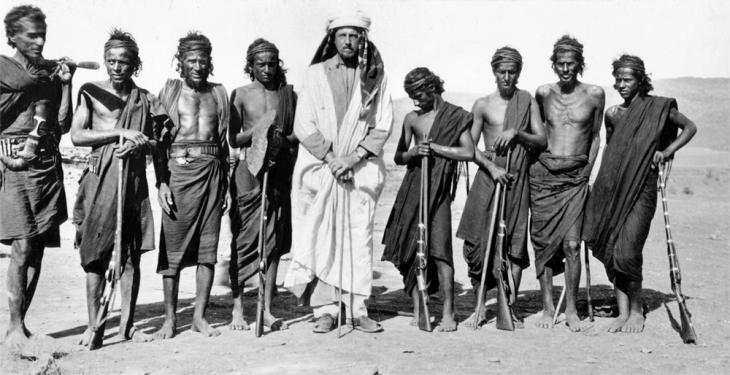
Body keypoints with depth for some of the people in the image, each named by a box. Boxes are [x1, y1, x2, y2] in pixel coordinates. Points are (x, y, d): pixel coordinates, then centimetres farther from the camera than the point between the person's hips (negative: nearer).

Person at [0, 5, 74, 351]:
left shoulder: (49, 71, 17)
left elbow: (63, 125, 10)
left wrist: (66, 83, 3)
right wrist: (54, 72, 1)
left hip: (48, 166, 5)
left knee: (37, 249, 5)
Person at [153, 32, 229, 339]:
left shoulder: (219, 93, 14)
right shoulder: (170, 90, 5)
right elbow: (159, 140, 0)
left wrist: (225, 184, 11)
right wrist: (162, 183, -9)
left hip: (212, 171, 3)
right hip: (178, 169, -3)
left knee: (207, 248, 3)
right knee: (172, 247, -1)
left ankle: (200, 316, 12)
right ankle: (170, 318, 8)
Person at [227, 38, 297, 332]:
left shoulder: (288, 94, 11)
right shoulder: (241, 95, 4)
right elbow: (233, 140, 1)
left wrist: (283, 138, -10)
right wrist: (257, 131, -14)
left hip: (279, 172, 2)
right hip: (249, 171, -2)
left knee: (274, 241, 3)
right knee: (244, 239, -1)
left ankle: (267, 309, 10)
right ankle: (237, 309, 7)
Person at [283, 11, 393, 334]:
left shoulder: (374, 77, 8)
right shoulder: (315, 74, 6)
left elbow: (383, 125, 2)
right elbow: (303, 126, 1)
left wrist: (353, 157, -9)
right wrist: (331, 158, -9)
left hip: (361, 170, 1)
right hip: (320, 167, 0)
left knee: (360, 239, -1)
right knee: (321, 239, -3)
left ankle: (358, 310, 5)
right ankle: (325, 310, 4)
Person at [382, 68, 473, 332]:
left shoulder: (455, 116, 1)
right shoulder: (412, 118, 11)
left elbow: (468, 152, -9)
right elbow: (399, 157, 15)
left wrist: (434, 147, -12)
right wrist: (414, 152, -7)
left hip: (438, 190, -4)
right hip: (412, 187, 4)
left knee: (438, 248, -12)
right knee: (411, 248, 1)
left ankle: (448, 313, -4)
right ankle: (417, 310, 11)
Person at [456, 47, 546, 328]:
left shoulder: (527, 102, 9)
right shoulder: (483, 105, 5)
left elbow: (542, 141, 4)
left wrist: (516, 133, -11)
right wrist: (491, 166, -11)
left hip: (517, 178, 1)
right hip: (488, 175, -1)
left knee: (515, 243, 0)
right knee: (479, 241, -3)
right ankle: (481, 307, 10)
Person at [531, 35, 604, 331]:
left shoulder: (594, 94, 2)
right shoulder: (543, 93, 6)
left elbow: (595, 137, 12)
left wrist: (586, 172, 9)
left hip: (576, 177, -1)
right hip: (543, 173, 2)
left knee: (572, 244, -9)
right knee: (543, 243, 3)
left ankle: (571, 309, 4)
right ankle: (547, 307, 13)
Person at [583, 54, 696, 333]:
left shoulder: (658, 107, 1)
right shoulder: (613, 114, 11)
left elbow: (690, 128, 13)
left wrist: (666, 152, 0)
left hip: (641, 188, -4)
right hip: (613, 189, 4)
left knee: (627, 252, -12)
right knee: (610, 250, 0)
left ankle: (636, 311, 8)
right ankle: (622, 312, 11)